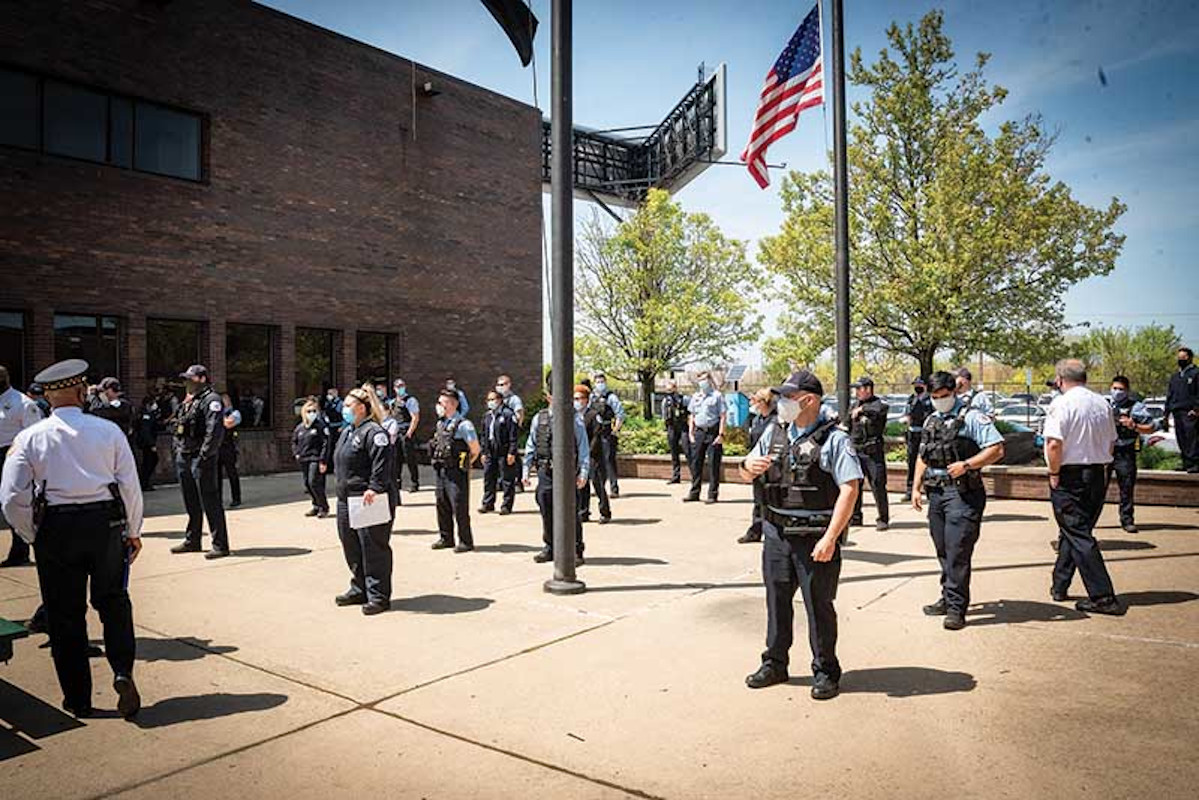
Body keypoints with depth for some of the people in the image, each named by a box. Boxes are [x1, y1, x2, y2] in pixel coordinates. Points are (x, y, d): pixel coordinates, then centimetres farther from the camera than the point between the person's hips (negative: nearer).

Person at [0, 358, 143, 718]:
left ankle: (77, 699, 20)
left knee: (65, 614, 11)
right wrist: (133, 532, 9)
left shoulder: (30, 437, -1)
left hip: (56, 529, 0)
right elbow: (130, 486, -2)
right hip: (106, 523, 0)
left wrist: (32, 537, 11)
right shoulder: (108, 431, -2)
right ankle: (123, 671, -2)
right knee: (113, 602, 17)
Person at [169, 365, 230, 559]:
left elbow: (215, 430, -20)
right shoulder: (187, 402, 19)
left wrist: (204, 455, -22)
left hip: (201, 458, -9)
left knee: (210, 502, -8)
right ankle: (192, 541, 28)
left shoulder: (211, 400, -10)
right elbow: (178, 428, 26)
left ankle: (220, 545, -4)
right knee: (191, 502, 17)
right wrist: (178, 449, 15)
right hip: (184, 457, 9)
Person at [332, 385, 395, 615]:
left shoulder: (373, 432, -14)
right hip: (346, 498, 10)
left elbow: (381, 463, -23)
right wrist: (341, 483, 21)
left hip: (369, 500, -10)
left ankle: (378, 596, 4)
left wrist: (374, 488, -27)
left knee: (373, 548, -4)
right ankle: (360, 589, 30)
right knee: (351, 547, 16)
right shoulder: (346, 432, 17)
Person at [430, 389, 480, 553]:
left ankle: (466, 541, 7)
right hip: (441, 471, 8)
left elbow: (475, 450, -10)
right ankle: (446, 538, 27)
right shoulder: (441, 423, 11)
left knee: (459, 508, -4)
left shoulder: (463, 425, -13)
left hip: (456, 472, -8)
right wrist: (438, 461, 13)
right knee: (442, 505, 14)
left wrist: (463, 464, 0)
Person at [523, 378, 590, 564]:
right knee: (547, 512, 10)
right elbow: (530, 446, 14)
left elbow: (583, 446, -1)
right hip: (545, 472, 3)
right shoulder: (539, 418, 9)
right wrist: (527, 470, 9)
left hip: (567, 471, -3)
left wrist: (583, 472, -7)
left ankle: (575, 551, 10)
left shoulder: (574, 417, -1)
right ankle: (549, 548, 25)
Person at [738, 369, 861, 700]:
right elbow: (747, 472, 18)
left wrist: (830, 538, -21)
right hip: (776, 533, 5)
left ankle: (825, 672, 21)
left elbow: (850, 489, -15)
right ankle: (775, 664, 29)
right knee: (777, 601, 14)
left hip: (816, 538, -5)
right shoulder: (775, 432, 9)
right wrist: (749, 466, -9)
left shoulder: (834, 438, -9)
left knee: (819, 606, 5)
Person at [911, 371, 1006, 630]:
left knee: (957, 552, -9)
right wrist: (916, 487, 15)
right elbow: (923, 457, 23)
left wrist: (966, 465, -21)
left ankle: (956, 608, -5)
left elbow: (997, 449, -12)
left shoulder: (972, 417, -5)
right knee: (943, 551, 12)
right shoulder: (931, 421, 17)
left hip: (963, 494, -7)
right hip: (936, 492, 7)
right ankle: (948, 598, 22)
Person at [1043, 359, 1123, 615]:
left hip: (1070, 476, -7)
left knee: (1078, 536, -2)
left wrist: (1054, 473, -12)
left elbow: (1054, 444, -23)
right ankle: (1059, 586, 25)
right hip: (1098, 475, 7)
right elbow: (1111, 442, 14)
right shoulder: (1102, 404, 8)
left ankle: (1103, 596, -4)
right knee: (1073, 531, 17)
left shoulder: (1061, 404, -14)